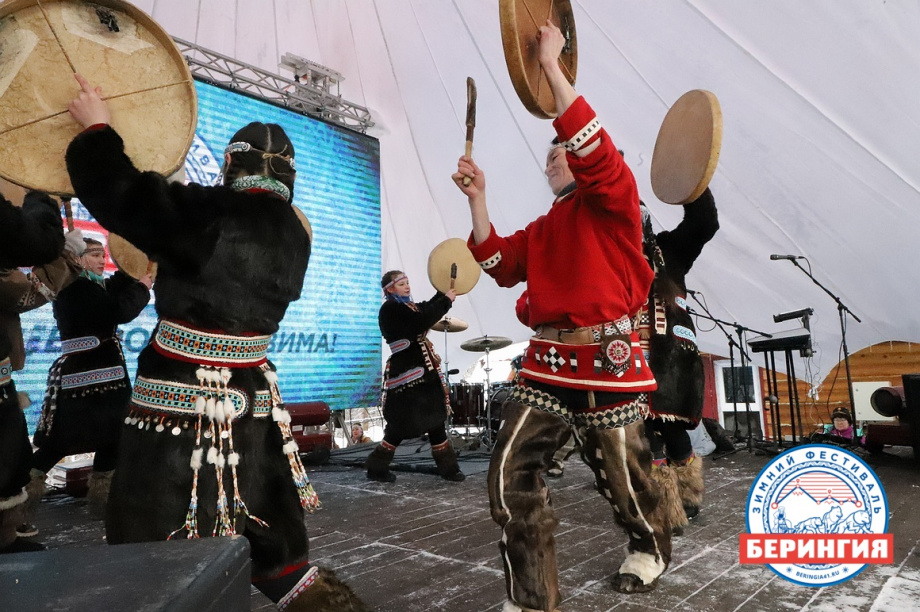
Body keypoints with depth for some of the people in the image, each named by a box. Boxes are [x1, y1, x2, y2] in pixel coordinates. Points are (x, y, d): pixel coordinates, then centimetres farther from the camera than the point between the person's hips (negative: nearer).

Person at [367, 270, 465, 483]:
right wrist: (446, 301, -16)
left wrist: (443, 294, 1)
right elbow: (421, 322, -22)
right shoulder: (390, 308, -13)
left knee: (435, 418, 10)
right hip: (406, 371, -9)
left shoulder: (407, 306, 16)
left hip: (424, 370, 9)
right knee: (403, 423, -2)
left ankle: (447, 467, 18)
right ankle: (377, 468, 15)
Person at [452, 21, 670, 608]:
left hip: (606, 361, -5)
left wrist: (551, 66, -13)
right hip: (548, 364, 6)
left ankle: (651, 548, 45)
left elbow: (593, 148, -18)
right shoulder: (542, 229, 20)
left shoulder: (614, 199, 1)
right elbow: (500, 265, 13)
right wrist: (478, 199, 9)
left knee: (621, 473, 11)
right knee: (511, 473, -6)